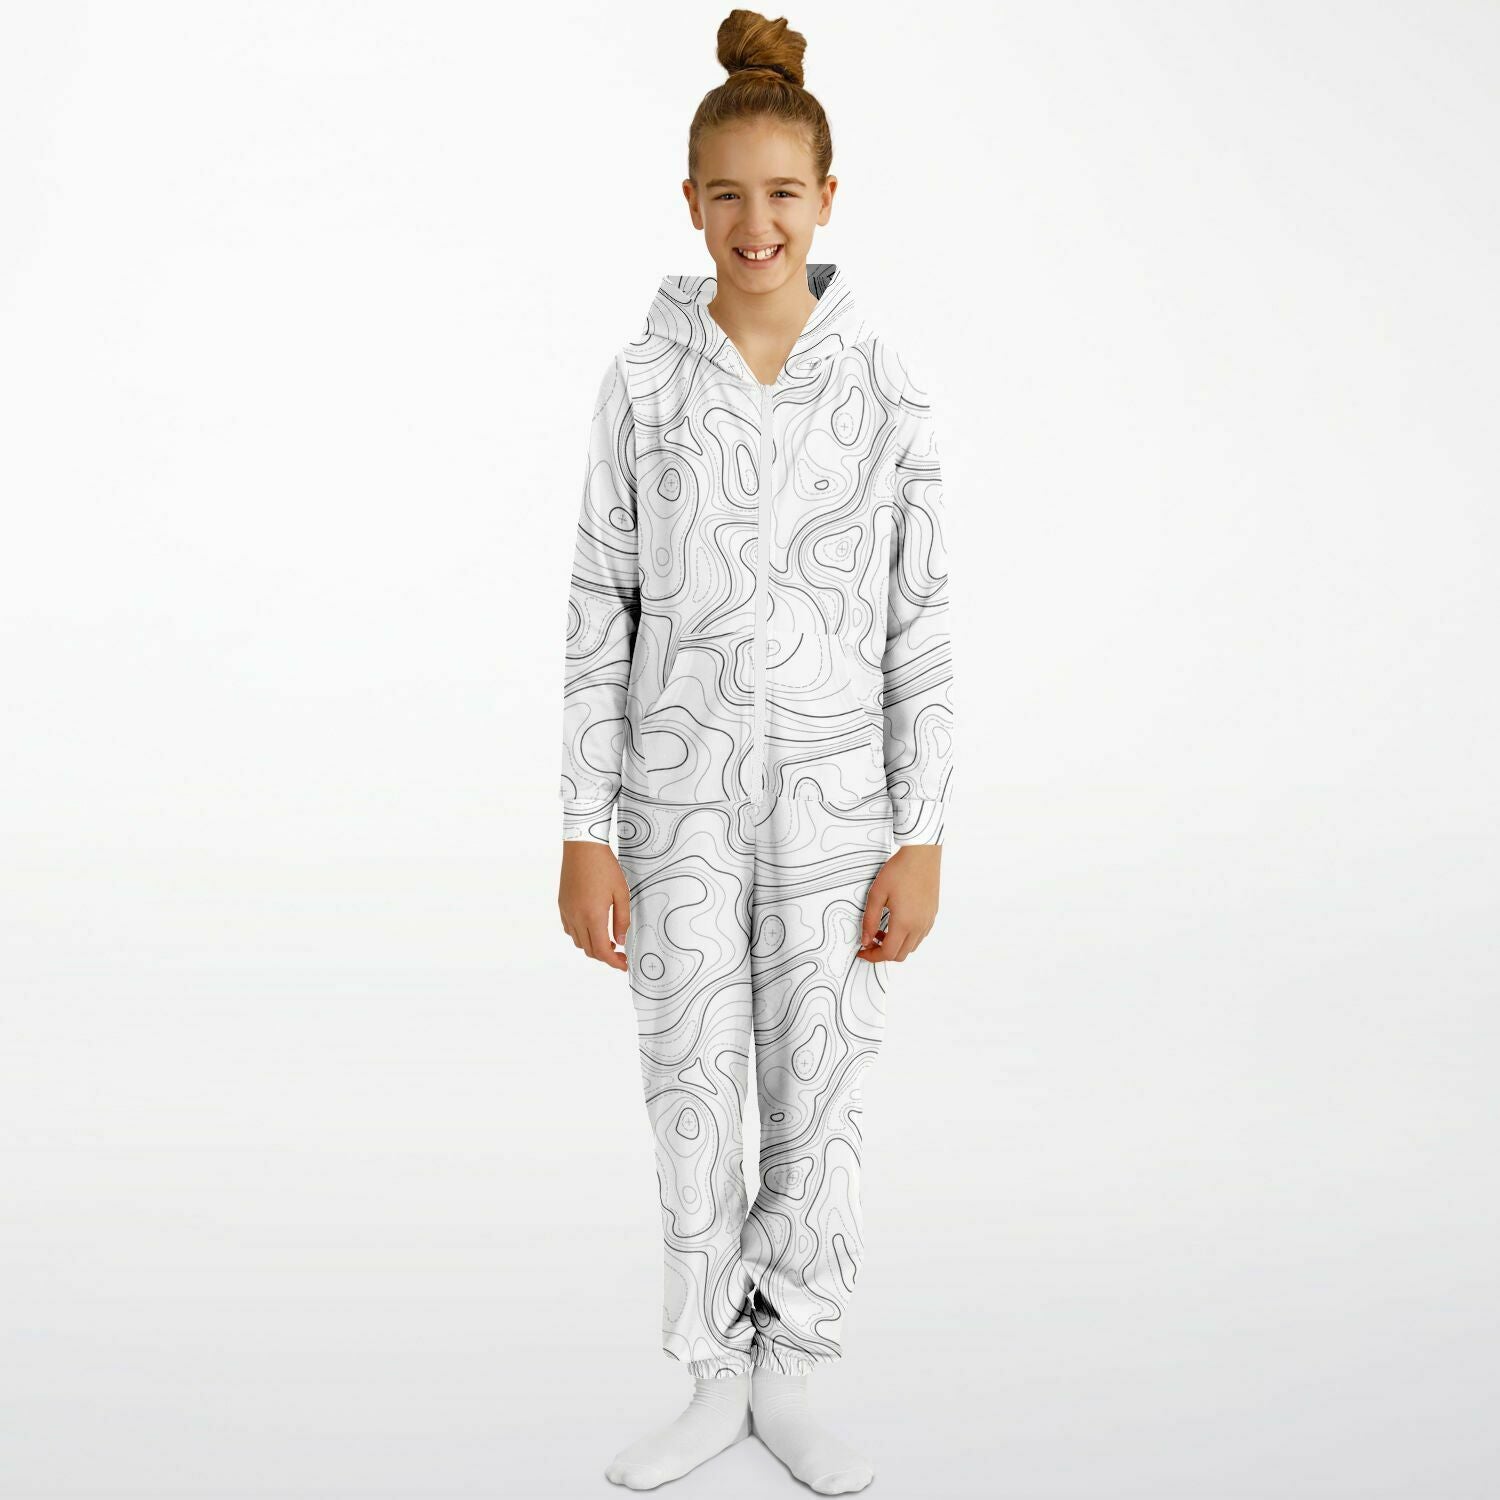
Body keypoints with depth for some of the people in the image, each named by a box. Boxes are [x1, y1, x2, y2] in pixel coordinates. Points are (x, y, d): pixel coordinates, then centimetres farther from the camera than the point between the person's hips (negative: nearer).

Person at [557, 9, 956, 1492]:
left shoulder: (883, 388, -4)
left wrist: (921, 839, -5)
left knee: (816, 1093, 8)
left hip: (834, 793, 0)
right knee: (692, 1092, 8)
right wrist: (585, 833, -5)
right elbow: (601, 611, -1)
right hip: (679, 790, 1)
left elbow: (920, 625, -2)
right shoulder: (642, 383, -3)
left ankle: (786, 1381, 27)